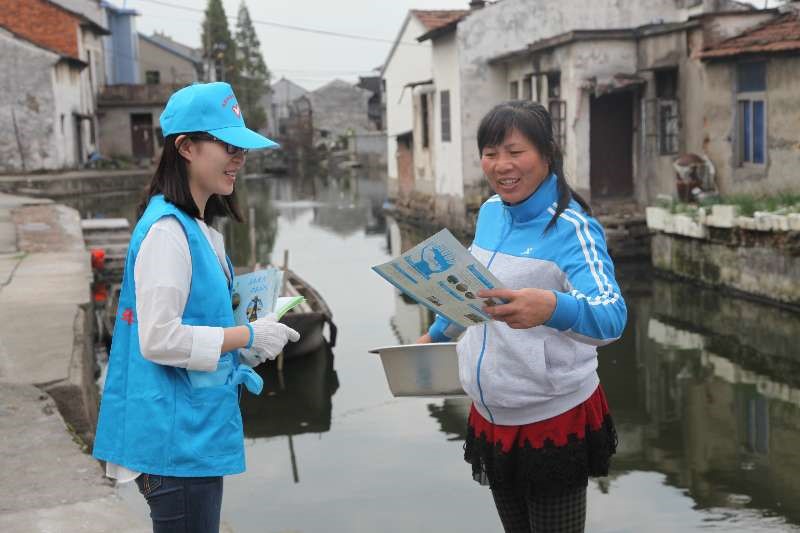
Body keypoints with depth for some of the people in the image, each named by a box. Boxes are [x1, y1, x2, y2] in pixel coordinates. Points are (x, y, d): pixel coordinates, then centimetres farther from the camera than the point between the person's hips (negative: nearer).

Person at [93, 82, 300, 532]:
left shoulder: (200, 229, 13)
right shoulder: (166, 230, -17)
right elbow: (158, 339, -22)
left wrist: (243, 351, 8)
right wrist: (247, 336, -15)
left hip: (199, 427, 10)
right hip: (176, 433, -10)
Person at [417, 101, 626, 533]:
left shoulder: (571, 227, -19)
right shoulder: (489, 213, 1)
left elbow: (611, 316, -34)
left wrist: (551, 308, -53)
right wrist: (435, 335, 26)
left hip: (555, 420, -6)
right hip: (491, 415, 6)